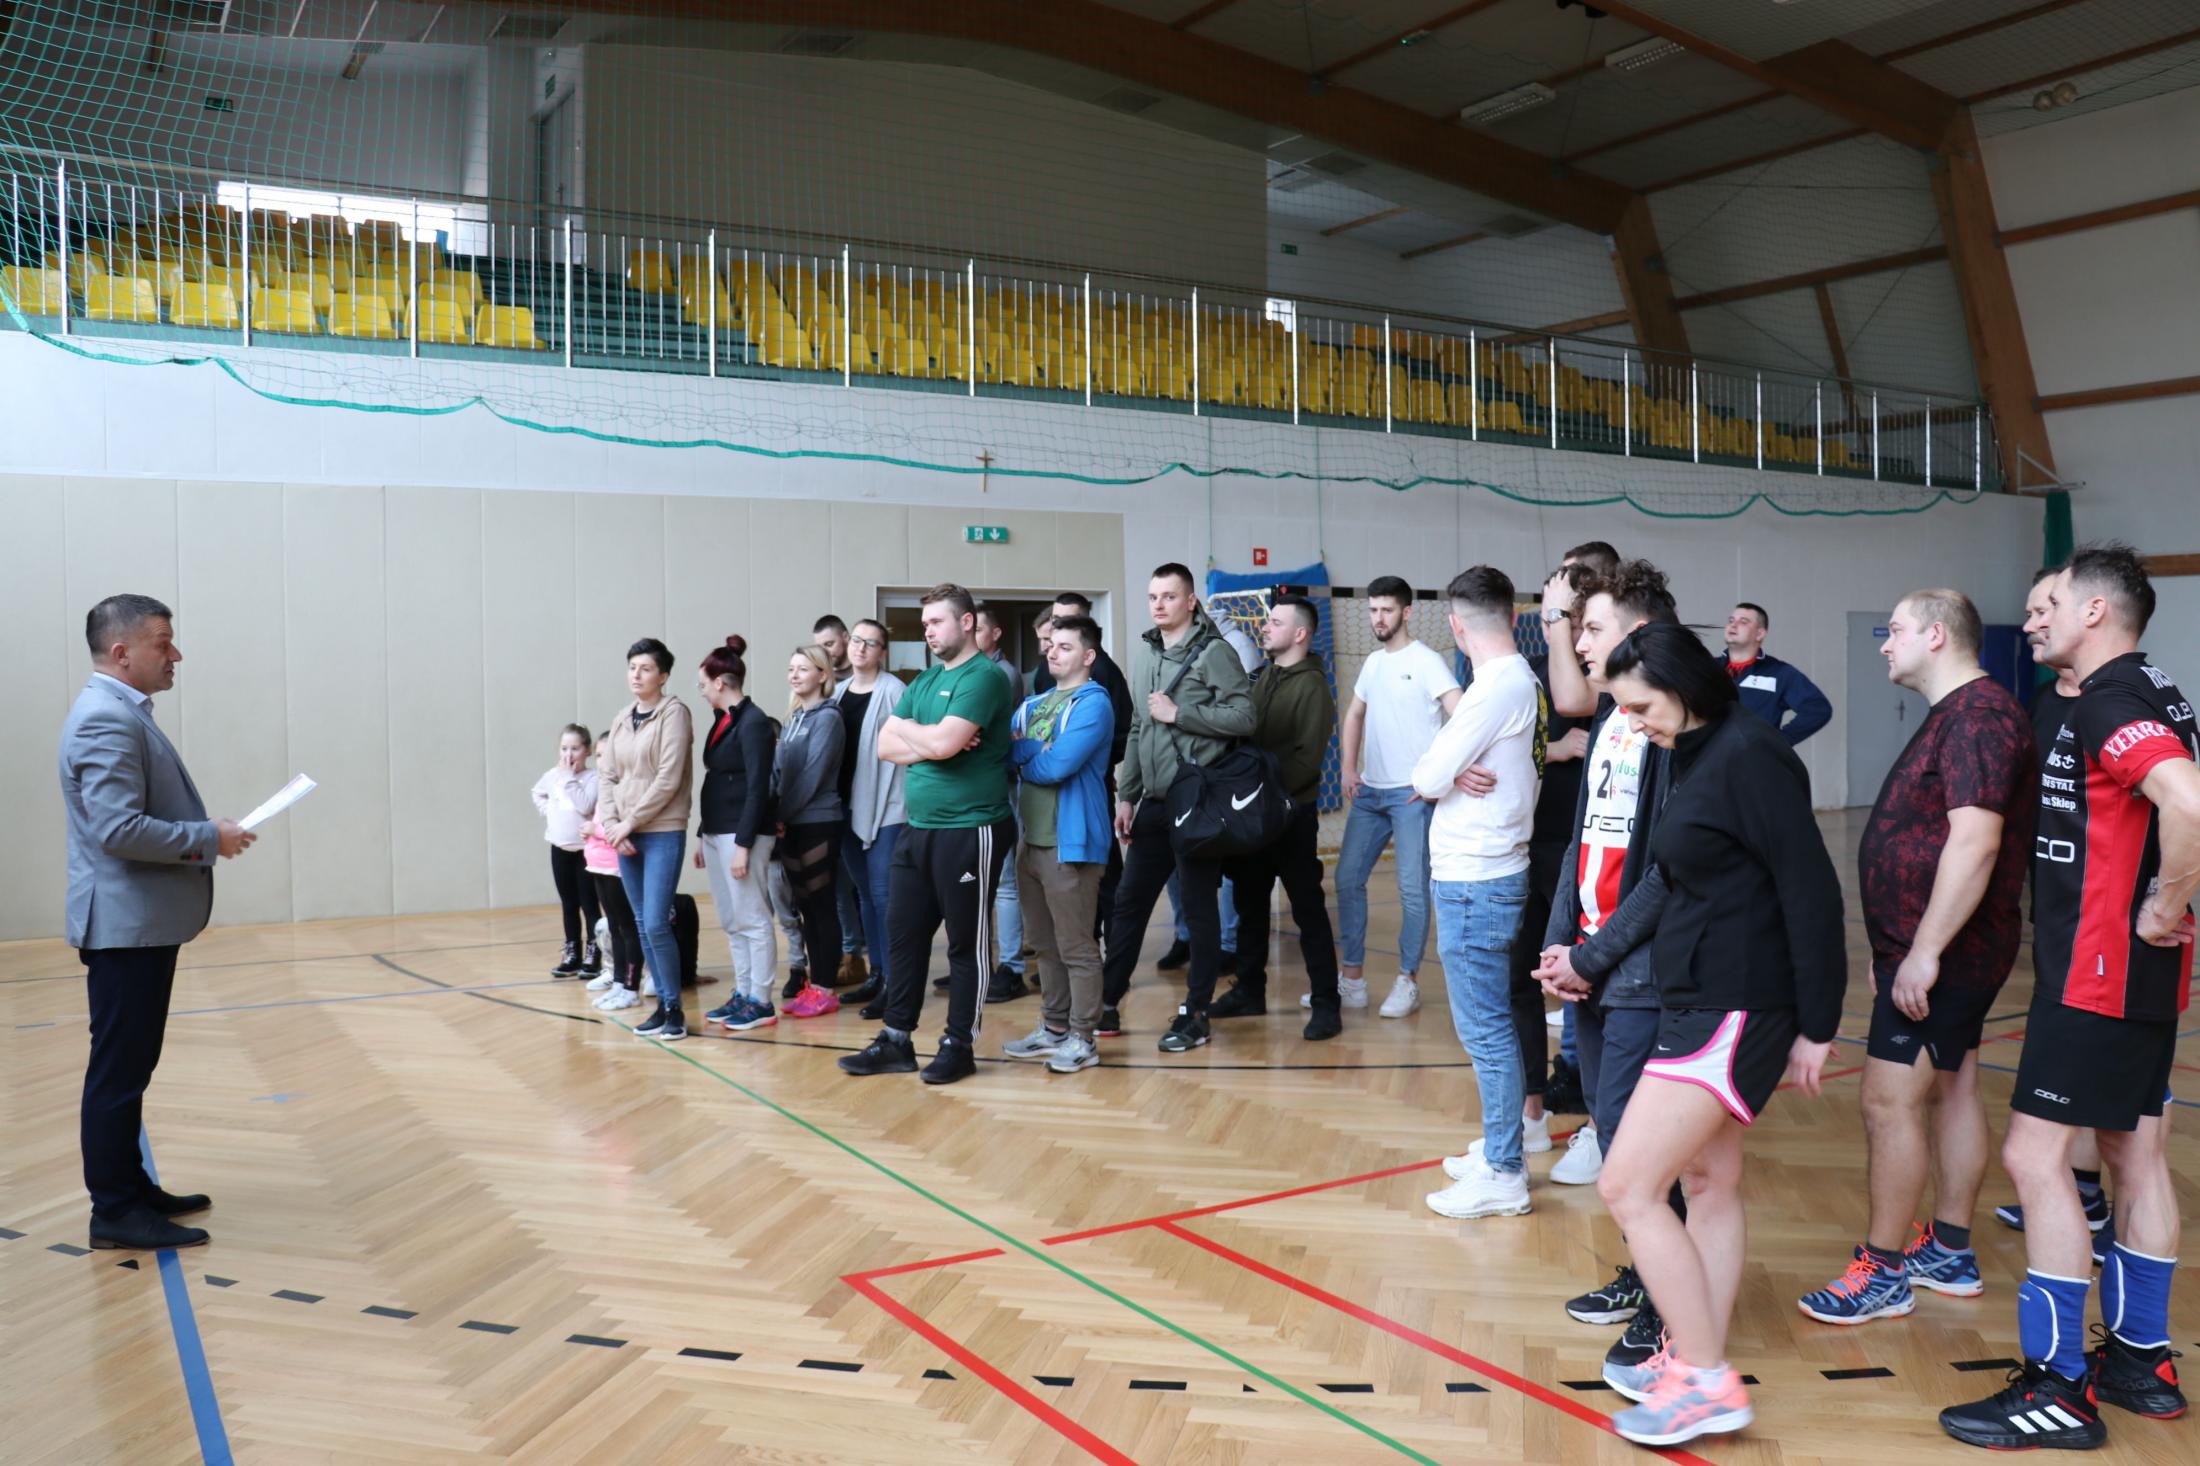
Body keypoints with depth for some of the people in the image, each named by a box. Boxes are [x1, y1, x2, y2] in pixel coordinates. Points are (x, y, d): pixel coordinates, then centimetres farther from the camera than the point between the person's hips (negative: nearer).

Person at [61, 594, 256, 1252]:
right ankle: (116, 1211, 7)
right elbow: (119, 829, -26)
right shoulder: (106, 719, -19)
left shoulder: (124, 712, 14)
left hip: (142, 922, 10)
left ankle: (132, 1189, 27)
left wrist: (207, 833, 7)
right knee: (119, 1069, -2)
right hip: (126, 924, -10)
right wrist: (211, 839, -16)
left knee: (129, 1066, 17)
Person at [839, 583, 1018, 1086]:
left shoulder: (983, 677, -11)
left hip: (969, 832, -8)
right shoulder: (925, 680, 14)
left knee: (966, 942, 4)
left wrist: (905, 729, -4)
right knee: (903, 934, 11)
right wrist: (930, 742, -11)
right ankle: (896, 1040, 21)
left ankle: (959, 1044, 15)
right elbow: (886, 746, 7)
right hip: (918, 829, 8)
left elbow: (944, 743, -23)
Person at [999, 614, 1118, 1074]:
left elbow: (1056, 767, -19)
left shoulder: (1093, 704, -9)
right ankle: (1054, 1028, 25)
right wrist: (1037, 751, -13)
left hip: (1071, 842, -8)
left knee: (1076, 947, -2)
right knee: (1046, 944, 15)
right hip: (1032, 839, 8)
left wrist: (1020, 754, -2)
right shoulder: (1034, 704, 16)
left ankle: (1082, 1038, 6)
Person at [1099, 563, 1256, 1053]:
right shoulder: (1145, 655, 14)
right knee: (1128, 902, 11)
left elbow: (1243, 716, -16)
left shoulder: (1213, 651, -7)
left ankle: (1195, 1013, 12)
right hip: (1154, 804, 7)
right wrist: (1126, 796, 15)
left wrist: (1178, 713, -17)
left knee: (1200, 908, 2)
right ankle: (1107, 1002, 21)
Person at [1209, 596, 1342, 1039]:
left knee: (1308, 911, -3)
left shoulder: (1312, 686, -9)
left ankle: (1325, 1003, 3)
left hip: (1291, 814, -7)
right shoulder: (1264, 678, 14)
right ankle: (1249, 991, 25)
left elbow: (1307, 758, -18)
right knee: (1250, 906, 14)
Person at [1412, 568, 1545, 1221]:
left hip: (1474, 881, -10)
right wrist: (1448, 775, -6)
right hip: (1491, 872, 10)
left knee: (1486, 1031, -2)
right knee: (1493, 1025, 18)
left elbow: (1428, 778, -16)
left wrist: (1427, 775, 4)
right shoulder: (1525, 680, 11)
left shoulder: (1498, 686, -18)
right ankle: (1499, 1149, 29)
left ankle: (1503, 1176, 7)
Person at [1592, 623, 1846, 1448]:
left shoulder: (1748, 755, -16)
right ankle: (1695, 1362, 26)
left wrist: (1815, 1025, -14)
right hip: (1698, 999, 9)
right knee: (1707, 1185, 15)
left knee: (1627, 1188, -6)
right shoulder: (1697, 758, 11)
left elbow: (1810, 890, -17)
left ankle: (1707, 1381, 5)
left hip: (1733, 1010, -9)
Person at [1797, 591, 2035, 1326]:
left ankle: (1883, 1272, 3)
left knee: (1890, 1101, -6)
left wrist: (1923, 951, -27)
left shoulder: (1977, 715, -19)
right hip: (1940, 952, 11)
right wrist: (1902, 945, 20)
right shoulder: (1958, 714, 15)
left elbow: (1975, 840, -28)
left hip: (1937, 955, -11)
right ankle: (1950, 1252, 27)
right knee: (1949, 1091, 16)